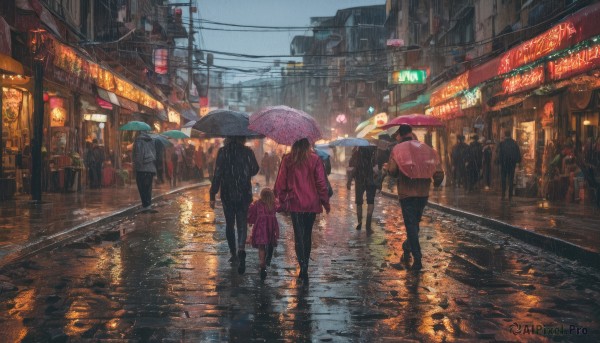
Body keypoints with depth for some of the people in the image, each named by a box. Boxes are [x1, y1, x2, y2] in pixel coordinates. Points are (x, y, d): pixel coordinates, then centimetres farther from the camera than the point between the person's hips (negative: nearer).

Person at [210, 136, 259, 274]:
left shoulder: (223, 152, -6)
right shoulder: (247, 152, -5)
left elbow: (217, 174, -9)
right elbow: (255, 170, 8)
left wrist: (213, 195, -5)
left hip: (227, 194, 0)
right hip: (244, 194, 0)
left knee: (229, 224, 16)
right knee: (242, 224, 3)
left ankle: (233, 254, 21)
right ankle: (241, 249, -22)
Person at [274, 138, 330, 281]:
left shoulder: (287, 160, -2)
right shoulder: (315, 159, -4)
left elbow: (281, 183, 1)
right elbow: (321, 183, -3)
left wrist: (282, 201, 11)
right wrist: (325, 202, 6)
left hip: (295, 203, -1)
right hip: (312, 203, 1)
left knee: (298, 236, 0)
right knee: (307, 234, 14)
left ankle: (303, 266, -16)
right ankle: (305, 267, 21)